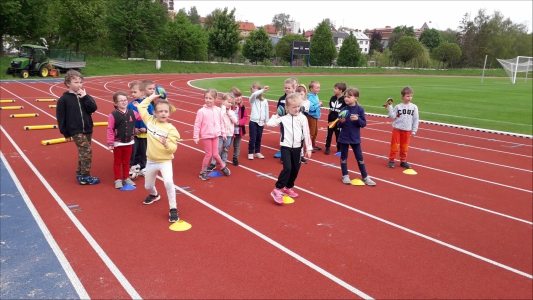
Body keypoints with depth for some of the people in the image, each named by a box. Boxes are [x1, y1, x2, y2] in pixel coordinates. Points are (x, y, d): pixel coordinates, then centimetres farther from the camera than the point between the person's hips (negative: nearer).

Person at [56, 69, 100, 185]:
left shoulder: (85, 96, 8)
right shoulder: (64, 99, -6)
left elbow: (93, 108, -6)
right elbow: (60, 118, -4)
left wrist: (85, 97, -14)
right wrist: (65, 133, -5)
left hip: (87, 130, 6)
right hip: (76, 131, -6)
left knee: (83, 153, 13)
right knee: (87, 152, -11)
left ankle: (81, 174, 26)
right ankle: (84, 176, -2)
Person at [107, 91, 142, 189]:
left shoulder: (132, 113, -4)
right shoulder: (113, 115, -15)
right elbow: (110, 130, -14)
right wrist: (110, 143, -14)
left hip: (129, 142, 4)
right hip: (118, 143, -3)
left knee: (126, 161, 17)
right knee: (117, 162, 12)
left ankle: (126, 178, 30)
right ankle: (118, 179, 22)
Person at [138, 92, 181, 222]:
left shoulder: (170, 129, -15)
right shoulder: (150, 121, -3)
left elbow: (173, 148, -20)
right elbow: (141, 107, 7)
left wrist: (167, 144, -39)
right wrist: (151, 97, 5)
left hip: (165, 161, -5)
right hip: (151, 161, 5)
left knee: (168, 182, -28)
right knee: (148, 186, 20)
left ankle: (173, 209, -13)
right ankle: (154, 195, 57)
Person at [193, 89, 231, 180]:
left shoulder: (218, 110, -2)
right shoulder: (201, 111, -13)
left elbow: (221, 122, 9)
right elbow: (197, 124, -10)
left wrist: (223, 133, 11)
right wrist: (196, 137, -9)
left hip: (215, 135, 3)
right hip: (206, 136, -3)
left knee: (215, 154, 8)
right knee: (209, 154, 3)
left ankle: (223, 166, 36)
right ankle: (203, 172, 20)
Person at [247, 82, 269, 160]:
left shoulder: (265, 101, 2)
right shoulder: (252, 100, -4)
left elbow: (266, 111, 8)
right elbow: (254, 94, -27)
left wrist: (267, 121, 10)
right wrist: (263, 90, -32)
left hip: (261, 122, 3)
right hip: (253, 122, -3)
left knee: (259, 138, 12)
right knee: (252, 139, -2)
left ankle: (257, 152, 25)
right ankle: (250, 153, 11)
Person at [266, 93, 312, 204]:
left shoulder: (303, 118, -1)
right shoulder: (283, 119, -4)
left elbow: (306, 134, -1)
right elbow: (269, 123, -8)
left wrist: (308, 148, -3)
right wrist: (275, 115, 4)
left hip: (297, 148, 3)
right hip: (286, 147, -3)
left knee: (295, 169, 12)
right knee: (287, 168, -16)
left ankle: (288, 188, 32)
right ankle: (277, 190, -7)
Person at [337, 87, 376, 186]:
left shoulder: (360, 109, -8)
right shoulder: (343, 110, -5)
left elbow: (364, 124, -7)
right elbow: (339, 125, -1)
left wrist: (357, 119, -24)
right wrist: (341, 122, -22)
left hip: (355, 138, -1)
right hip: (344, 138, 1)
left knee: (360, 157, 8)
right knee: (344, 157, 10)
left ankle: (365, 177, 19)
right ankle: (345, 176, 24)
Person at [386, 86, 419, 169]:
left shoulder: (414, 107, 0)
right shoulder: (398, 107, -3)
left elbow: (416, 120, 3)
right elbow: (392, 116, -6)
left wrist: (414, 131, 1)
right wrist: (389, 107, -12)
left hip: (407, 130, 1)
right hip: (397, 129, -1)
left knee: (404, 147, 9)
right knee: (394, 145, 2)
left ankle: (403, 161, 21)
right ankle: (391, 160, 14)